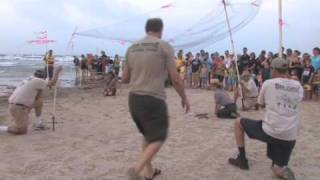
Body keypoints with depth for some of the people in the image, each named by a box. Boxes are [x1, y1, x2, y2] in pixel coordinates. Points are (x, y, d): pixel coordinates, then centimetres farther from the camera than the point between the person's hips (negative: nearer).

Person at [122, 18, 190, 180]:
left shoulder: (132, 48, 10)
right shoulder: (164, 46, -6)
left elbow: (125, 78, 15)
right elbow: (176, 79, -7)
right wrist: (184, 98, 8)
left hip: (134, 98, 6)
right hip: (153, 99, -6)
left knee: (148, 135, 24)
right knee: (158, 138, 9)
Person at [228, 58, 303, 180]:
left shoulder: (268, 83, -1)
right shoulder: (298, 86, 9)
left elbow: (261, 104, 13)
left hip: (270, 131, -4)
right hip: (290, 136, 4)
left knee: (238, 123, 20)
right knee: (278, 170, 25)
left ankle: (242, 159, 21)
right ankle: (283, 170, -9)